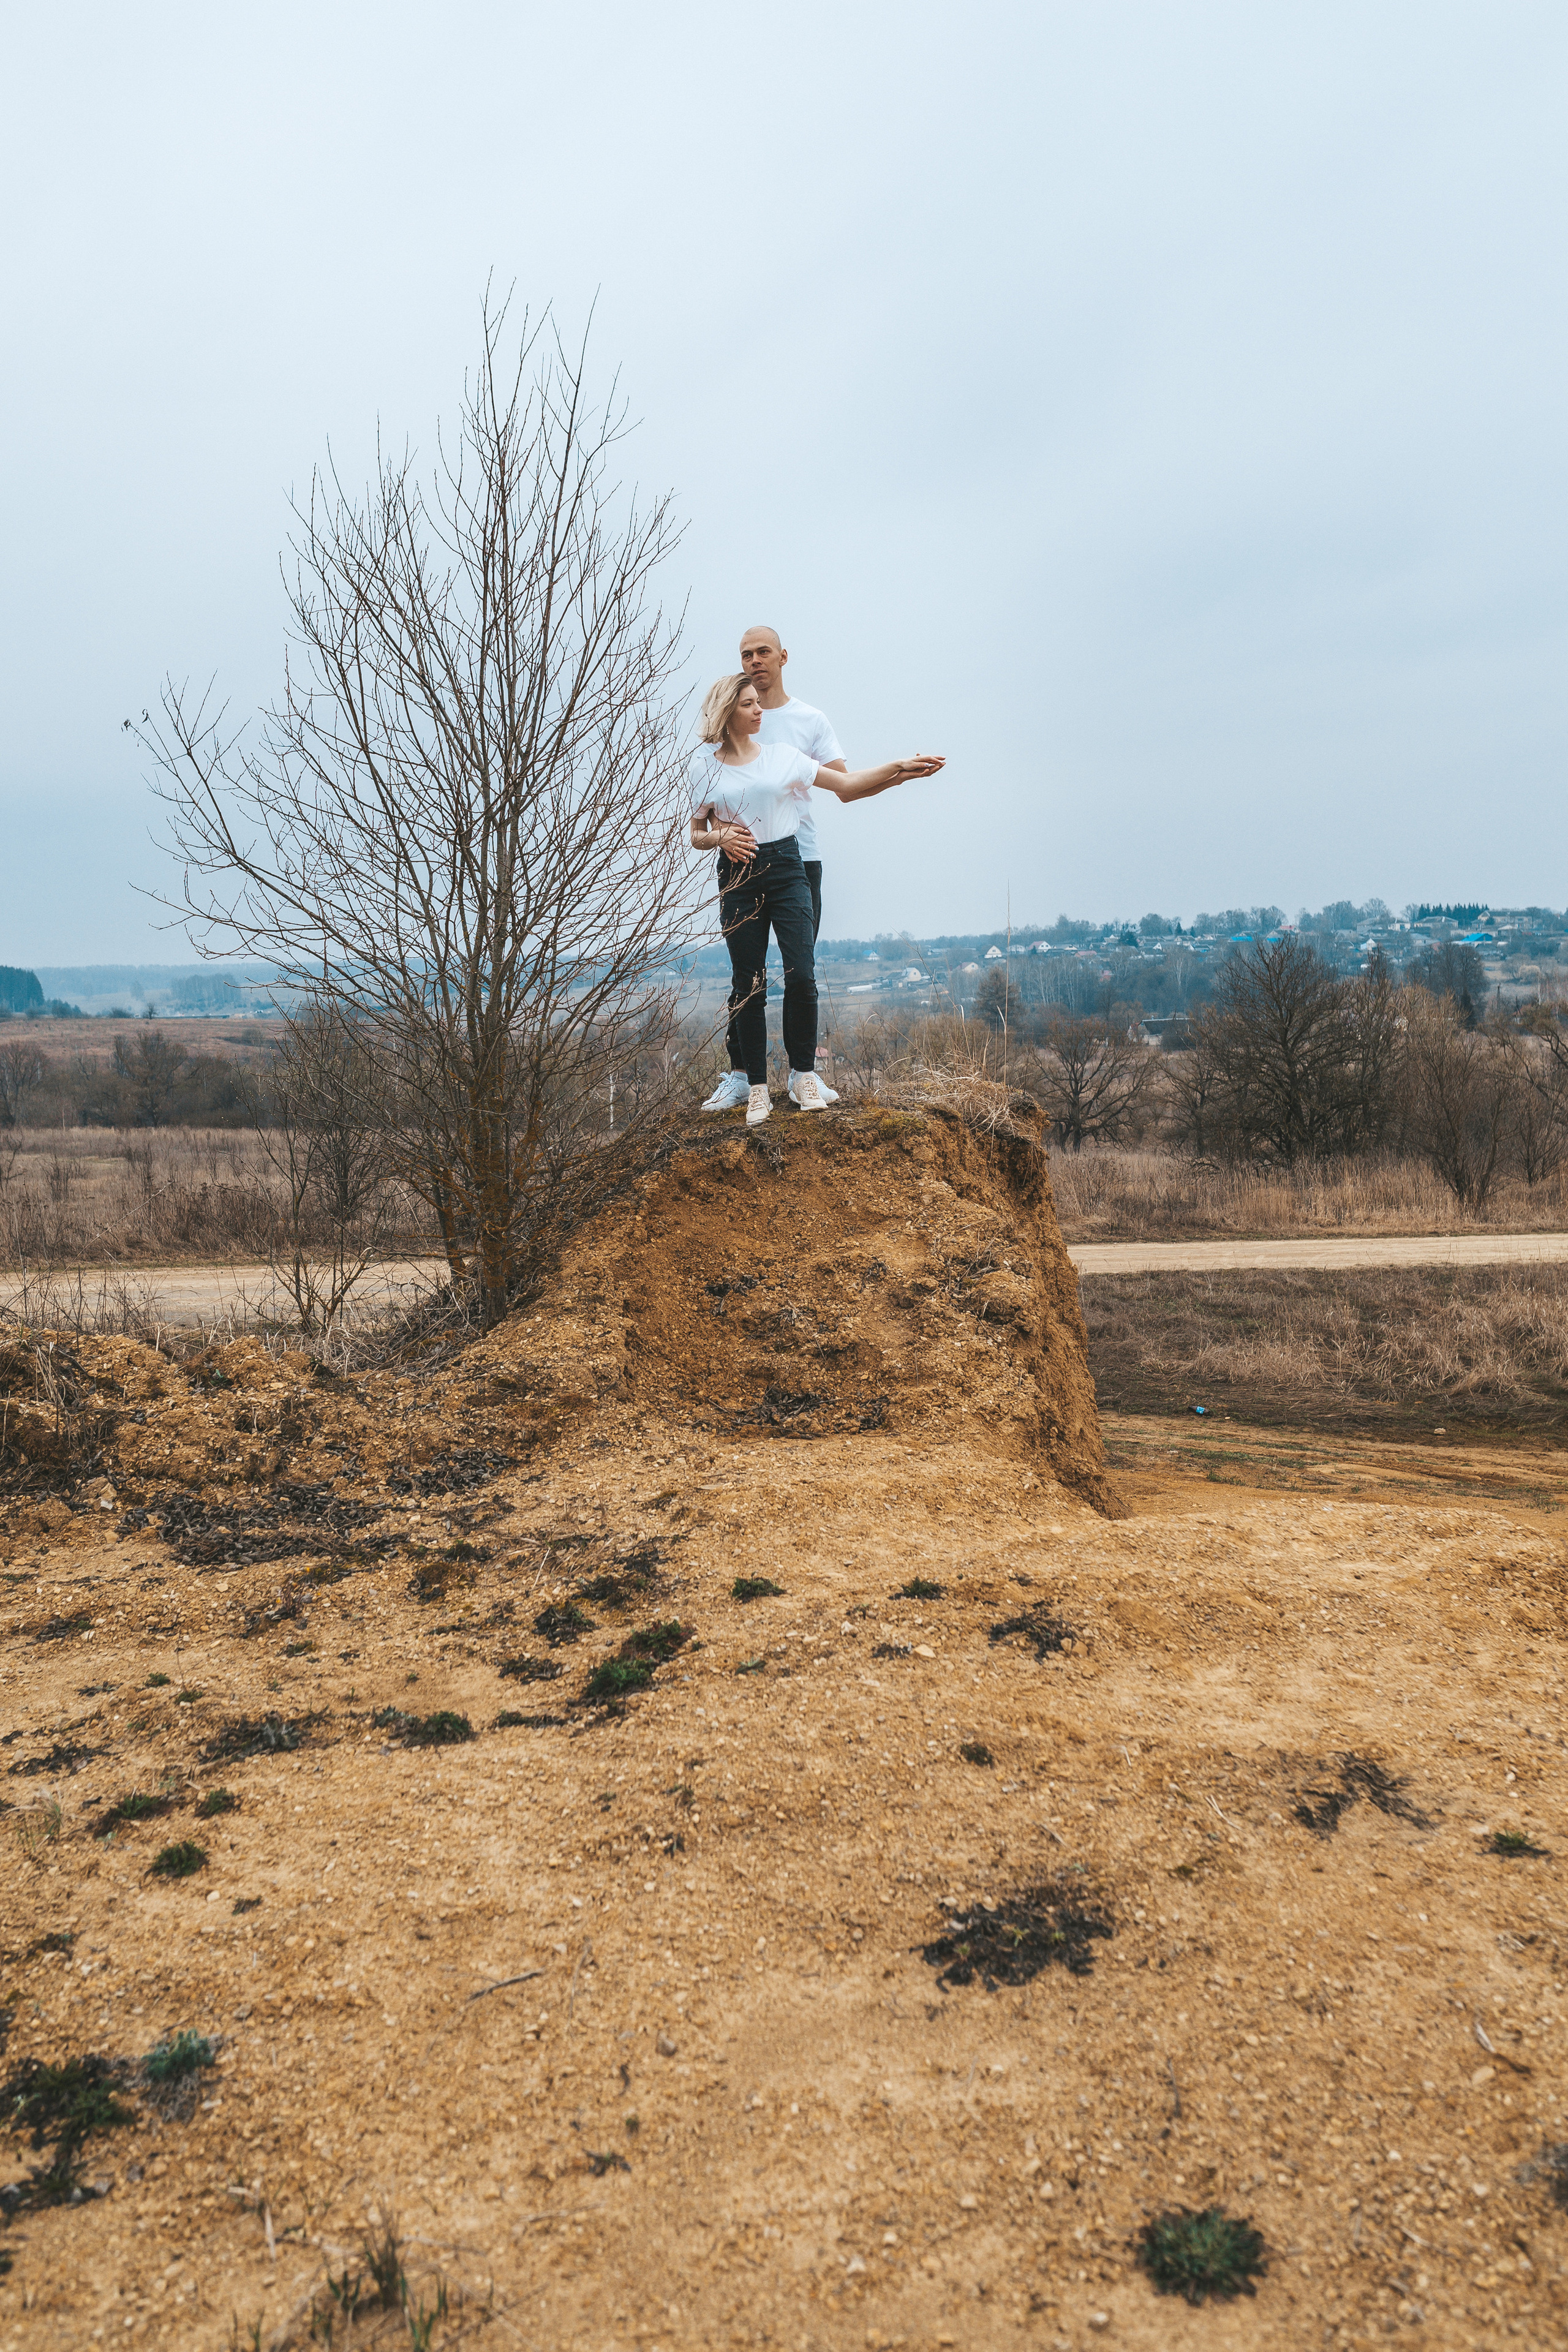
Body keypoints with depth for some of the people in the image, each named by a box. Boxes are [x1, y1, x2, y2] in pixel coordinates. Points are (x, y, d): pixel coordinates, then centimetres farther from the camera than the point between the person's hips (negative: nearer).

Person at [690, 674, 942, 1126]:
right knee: (749, 986, 0)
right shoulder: (706, 765, 6)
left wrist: (898, 768, -1)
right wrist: (720, 836, -12)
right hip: (737, 876, -1)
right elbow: (696, 835, 10)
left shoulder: (781, 755, 9)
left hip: (785, 868, 1)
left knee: (801, 976, -10)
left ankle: (804, 1076, 5)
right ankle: (757, 1088, 8)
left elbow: (845, 785, 8)